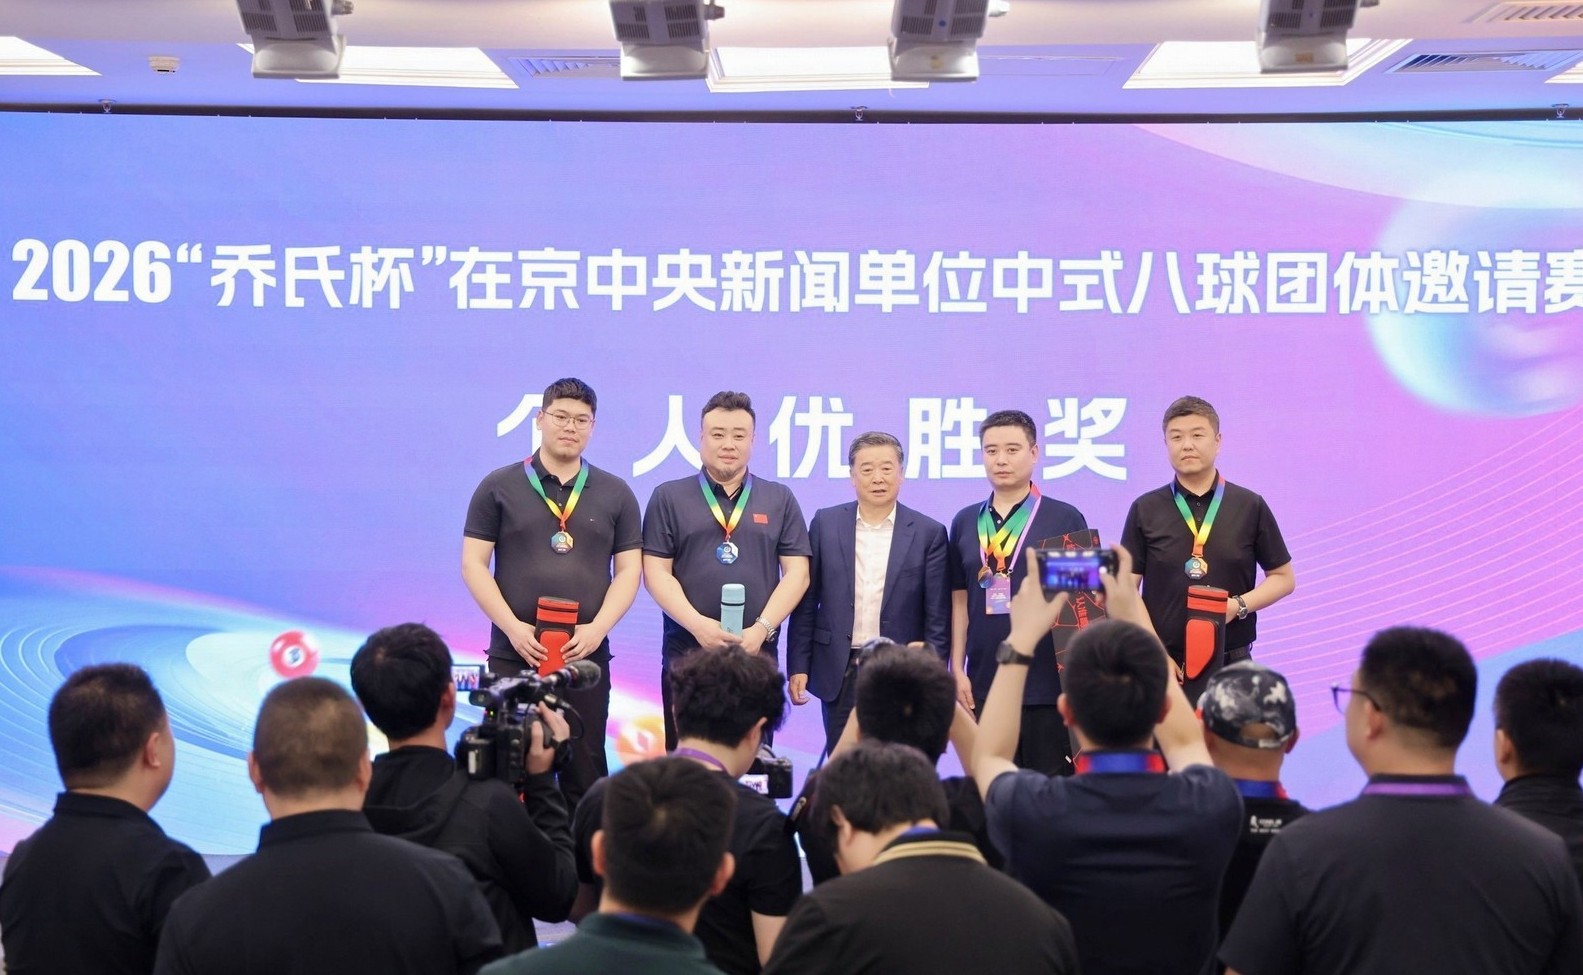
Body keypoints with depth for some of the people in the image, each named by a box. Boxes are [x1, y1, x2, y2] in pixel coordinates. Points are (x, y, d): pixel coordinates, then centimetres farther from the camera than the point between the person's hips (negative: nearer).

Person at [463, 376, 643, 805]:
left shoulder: (615, 493, 8)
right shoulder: (498, 487, 4)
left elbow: (628, 569, 6)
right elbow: (474, 564, 1)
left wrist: (597, 629, -9)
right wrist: (513, 627, -11)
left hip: (586, 655, 1)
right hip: (513, 654, -1)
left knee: (585, 774, 5)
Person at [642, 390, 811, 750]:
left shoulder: (780, 500, 10)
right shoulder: (668, 498, 6)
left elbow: (797, 572, 5)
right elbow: (657, 573, 0)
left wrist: (761, 629, -9)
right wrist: (698, 625, -14)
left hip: (757, 652, 1)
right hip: (686, 652, -1)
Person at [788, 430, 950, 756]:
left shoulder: (928, 533, 0)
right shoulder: (825, 523, 4)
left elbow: (937, 616, 1)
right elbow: (806, 602, 6)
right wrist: (798, 666, 1)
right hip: (839, 672, 1)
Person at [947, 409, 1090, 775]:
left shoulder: (1065, 518, 0)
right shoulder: (964, 522, 10)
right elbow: (960, 600, 13)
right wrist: (957, 668, 6)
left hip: (1049, 683, -3)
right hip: (984, 683, 3)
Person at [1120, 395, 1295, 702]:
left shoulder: (1250, 507, 5)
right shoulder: (1145, 510, 5)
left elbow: (1283, 578, 10)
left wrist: (1239, 605, -9)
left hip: (1230, 664, 0)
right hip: (1164, 664, 0)